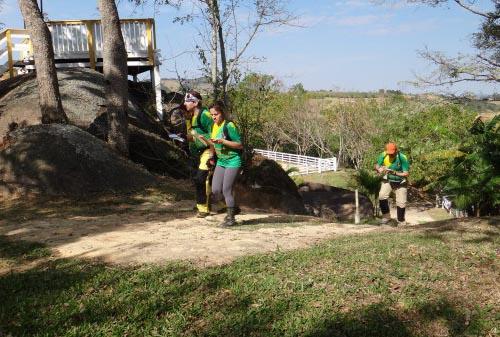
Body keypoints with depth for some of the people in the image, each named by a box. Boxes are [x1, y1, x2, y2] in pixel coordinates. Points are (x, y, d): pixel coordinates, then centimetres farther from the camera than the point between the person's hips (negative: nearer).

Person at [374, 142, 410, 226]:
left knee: (401, 203, 0)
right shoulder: (384, 155, -18)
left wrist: (395, 173, -41)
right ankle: (386, 216, 1)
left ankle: (401, 222, 22)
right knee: (382, 196, -19)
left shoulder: (402, 158, -26)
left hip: (400, 182, -2)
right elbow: (376, 165, -5)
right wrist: (379, 169, -29)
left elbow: (406, 174, -25)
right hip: (388, 180, 2)